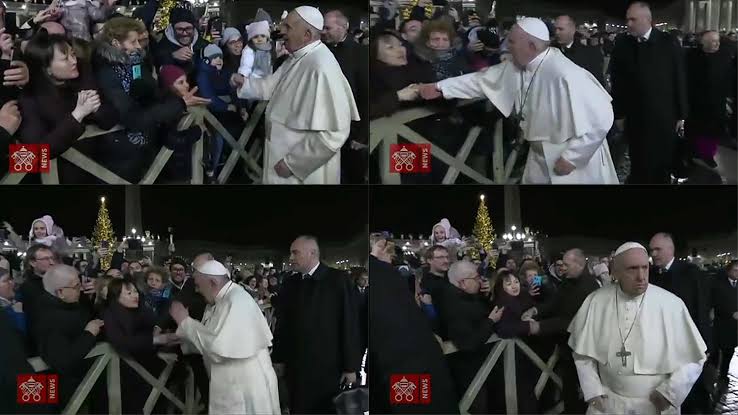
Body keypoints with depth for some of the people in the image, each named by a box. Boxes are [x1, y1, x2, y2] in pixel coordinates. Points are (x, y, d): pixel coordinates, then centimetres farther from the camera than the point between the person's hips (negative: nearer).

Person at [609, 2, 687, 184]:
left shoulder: (668, 43, -6)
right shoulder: (622, 44, -2)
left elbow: (679, 80, -2)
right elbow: (617, 82, 2)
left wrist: (681, 114, -1)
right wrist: (618, 113, 2)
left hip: (664, 116, -1)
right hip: (634, 117, 1)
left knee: (663, 164, 8)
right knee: (638, 165, 6)